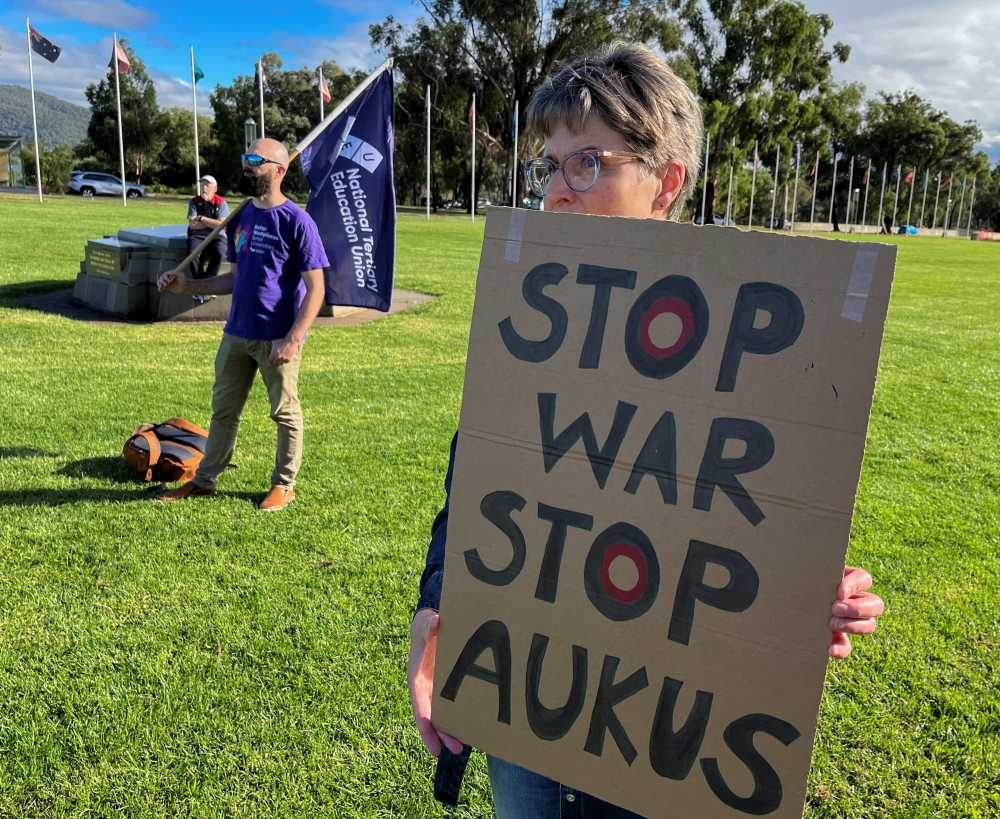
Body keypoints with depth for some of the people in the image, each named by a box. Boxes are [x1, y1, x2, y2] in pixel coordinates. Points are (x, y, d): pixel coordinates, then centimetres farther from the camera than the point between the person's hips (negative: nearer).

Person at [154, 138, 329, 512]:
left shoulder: (297, 221, -11)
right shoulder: (242, 218, 10)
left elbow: (315, 289, -13)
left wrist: (292, 339, -21)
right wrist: (187, 285, 7)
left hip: (277, 338, -7)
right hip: (237, 333, 7)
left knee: (285, 413, 8)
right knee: (223, 409, 15)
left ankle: (283, 484, 23)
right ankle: (205, 480, 28)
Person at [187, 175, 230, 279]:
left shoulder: (221, 203, 2)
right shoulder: (194, 202, 8)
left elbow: (221, 225, -11)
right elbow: (192, 224, -2)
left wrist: (201, 218, -5)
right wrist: (212, 223, -4)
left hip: (217, 236, -1)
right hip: (198, 236, 1)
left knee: (218, 253, -35)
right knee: (193, 252, -32)